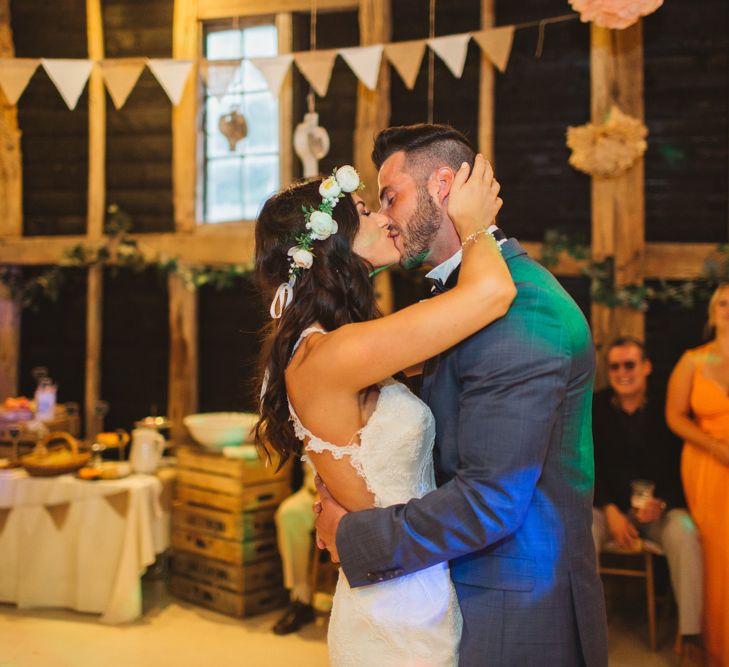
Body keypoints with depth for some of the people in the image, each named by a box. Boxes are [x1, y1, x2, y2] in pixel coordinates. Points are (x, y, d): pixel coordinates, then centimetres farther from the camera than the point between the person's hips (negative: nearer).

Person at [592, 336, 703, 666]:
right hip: (607, 506, 1)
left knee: (686, 532, -32)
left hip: (658, 508, 0)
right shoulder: (594, 409, 2)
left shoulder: (666, 410, -1)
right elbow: (589, 467, -1)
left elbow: (679, 469, -1)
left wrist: (661, 503, -20)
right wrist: (611, 512, -14)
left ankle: (690, 638, -22)